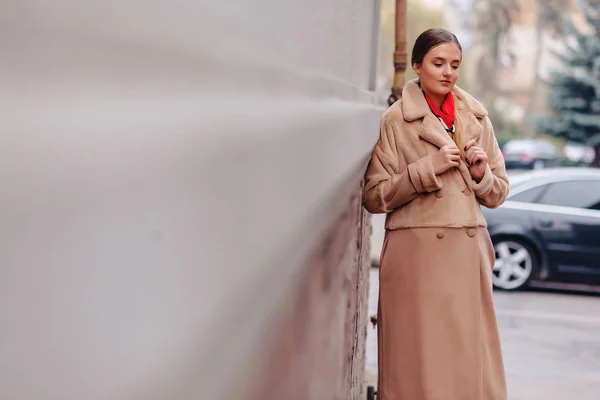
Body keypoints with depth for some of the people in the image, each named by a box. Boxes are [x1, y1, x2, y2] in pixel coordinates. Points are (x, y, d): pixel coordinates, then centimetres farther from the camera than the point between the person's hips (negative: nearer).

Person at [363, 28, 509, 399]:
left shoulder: (477, 117, 11)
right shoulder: (396, 120, -1)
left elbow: (498, 193, 16)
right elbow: (374, 196, -5)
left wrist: (482, 174, -5)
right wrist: (429, 168, -13)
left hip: (469, 251, 4)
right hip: (417, 253, -3)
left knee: (472, 361, 3)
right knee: (417, 361, -1)